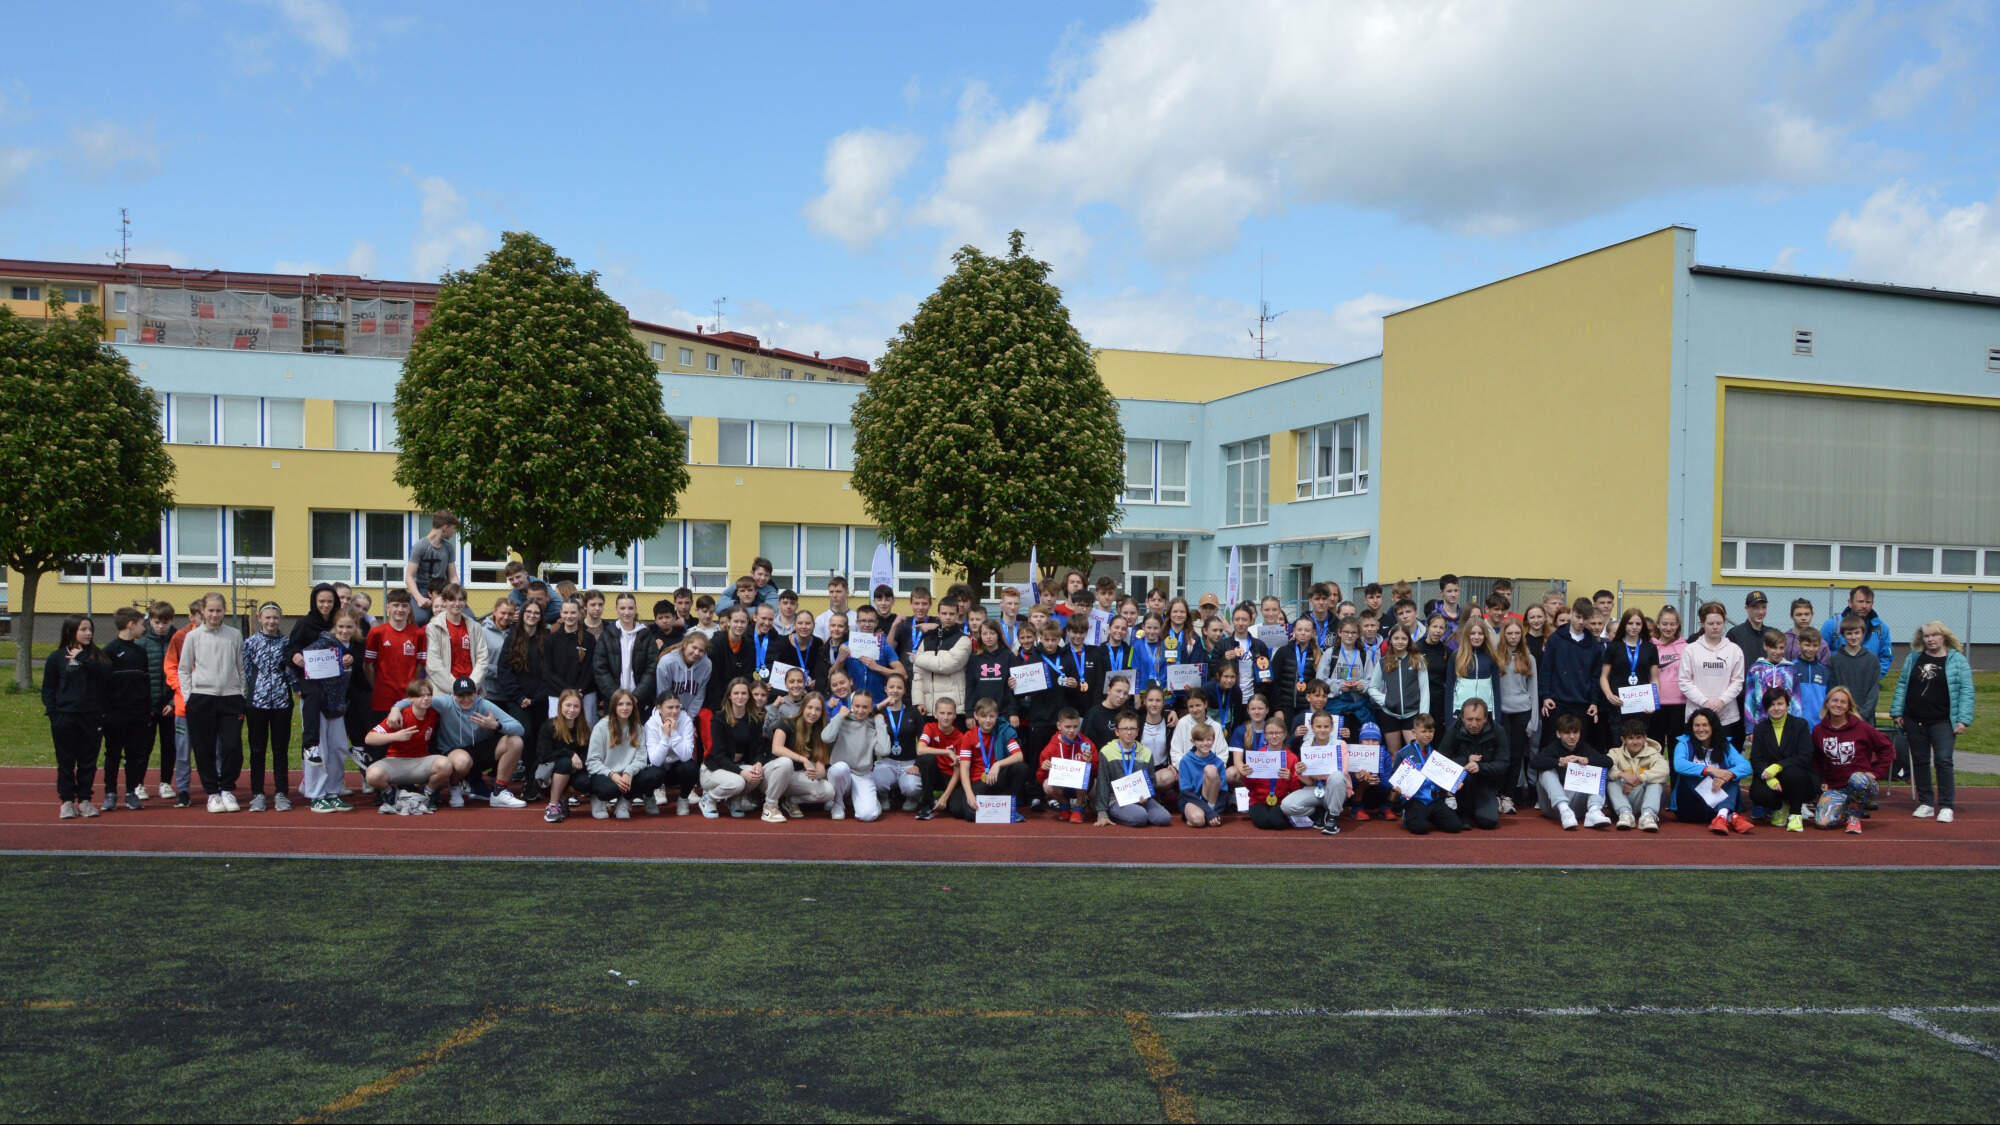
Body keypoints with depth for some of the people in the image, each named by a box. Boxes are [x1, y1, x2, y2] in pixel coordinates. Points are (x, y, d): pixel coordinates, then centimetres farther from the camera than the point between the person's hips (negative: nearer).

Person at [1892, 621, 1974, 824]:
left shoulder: (1957, 660, -2)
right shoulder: (1913, 658, 9)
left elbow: (1966, 691, -4)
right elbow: (1902, 685, 11)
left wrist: (1963, 720, -11)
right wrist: (1897, 712, 5)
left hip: (1943, 722, -4)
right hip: (1915, 721, 4)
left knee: (1943, 761, -8)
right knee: (1920, 761, 8)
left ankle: (1945, 806, -1)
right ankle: (1926, 803, 18)